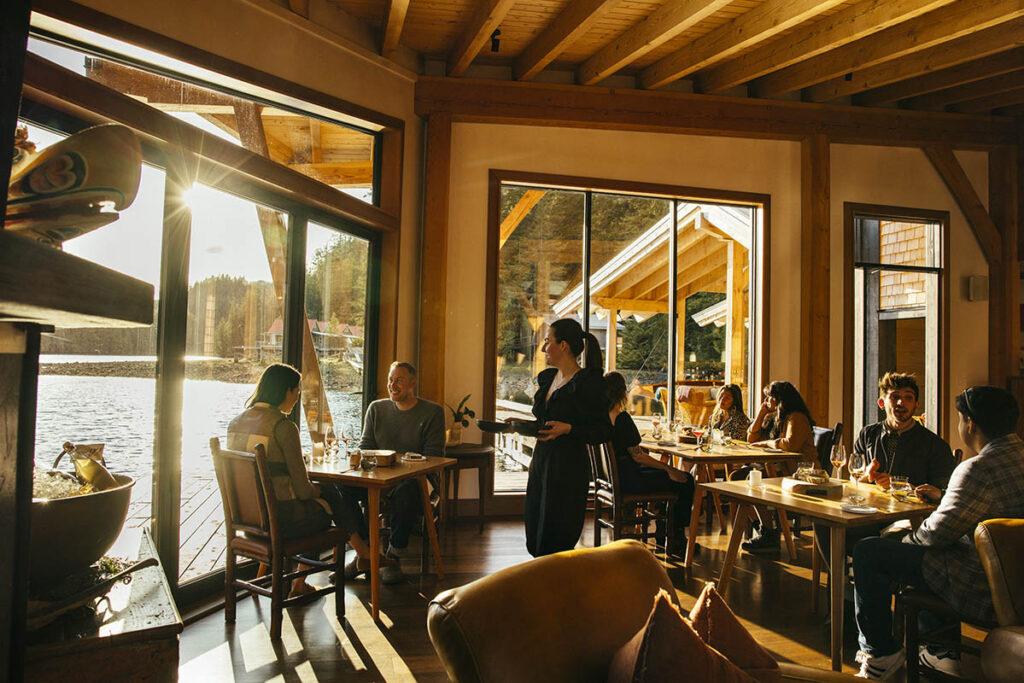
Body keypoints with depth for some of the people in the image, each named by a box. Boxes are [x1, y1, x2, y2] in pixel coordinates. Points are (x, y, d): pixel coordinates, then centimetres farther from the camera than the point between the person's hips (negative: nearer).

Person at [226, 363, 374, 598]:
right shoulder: (283, 426, -19)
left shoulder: (236, 423, 5)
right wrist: (318, 489, 7)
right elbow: (303, 490, -17)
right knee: (330, 497, 19)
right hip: (279, 517, -8)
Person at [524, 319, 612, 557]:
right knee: (534, 537, 13)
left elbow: (604, 432, -12)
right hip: (540, 461, 8)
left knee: (555, 540, -2)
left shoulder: (588, 383, -12)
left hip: (569, 467, -8)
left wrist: (567, 429, -25)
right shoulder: (547, 378, 13)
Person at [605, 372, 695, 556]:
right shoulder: (622, 418, -20)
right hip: (627, 482, -9)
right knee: (685, 481, 3)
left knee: (663, 474, 28)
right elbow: (637, 455, -18)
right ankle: (676, 537, 14)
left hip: (612, 476, 9)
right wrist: (669, 469, -10)